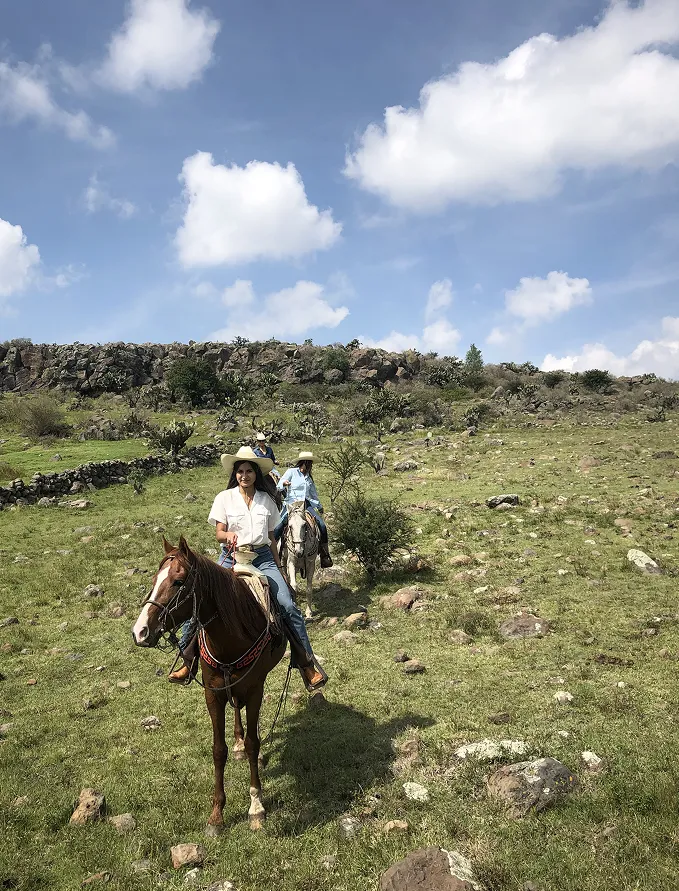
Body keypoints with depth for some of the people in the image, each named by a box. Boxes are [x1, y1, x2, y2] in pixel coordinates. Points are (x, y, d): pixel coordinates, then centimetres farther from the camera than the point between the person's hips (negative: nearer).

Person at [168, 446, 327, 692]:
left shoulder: (267, 500, 8)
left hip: (263, 558, 1)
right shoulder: (225, 498, 3)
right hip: (232, 557, -1)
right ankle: (188, 660, 4)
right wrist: (228, 535, -26)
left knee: (289, 607, -14)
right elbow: (219, 533, -2)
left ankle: (308, 665, -3)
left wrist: (279, 569, 16)